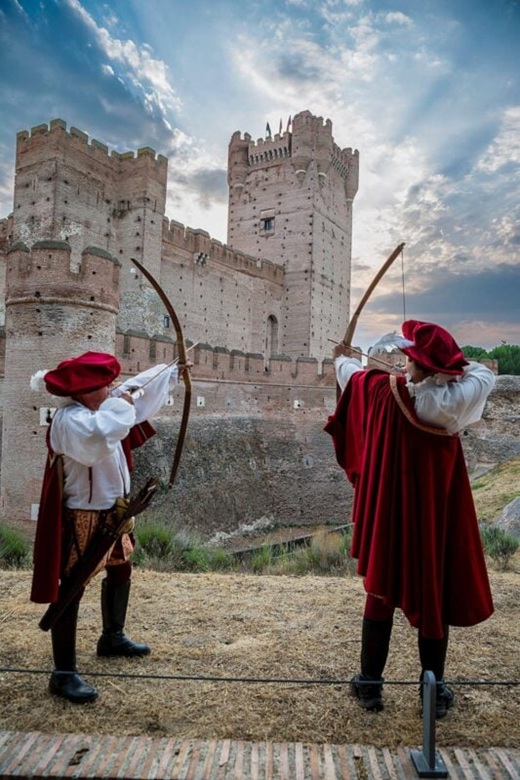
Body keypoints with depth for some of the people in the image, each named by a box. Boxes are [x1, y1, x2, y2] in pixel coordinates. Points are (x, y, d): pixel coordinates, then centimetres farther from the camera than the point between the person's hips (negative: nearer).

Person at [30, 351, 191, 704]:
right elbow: (96, 438, -48)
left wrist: (174, 373, 25)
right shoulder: (69, 420, -25)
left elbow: (141, 389, 17)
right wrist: (119, 404, -32)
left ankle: (112, 637, 44)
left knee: (121, 571, 23)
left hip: (111, 511, 10)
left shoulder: (99, 408, 4)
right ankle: (64, 673, 8)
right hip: (81, 518, -10)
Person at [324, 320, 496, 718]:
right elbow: (485, 374, 6)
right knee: (435, 597, 13)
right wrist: (449, 362, 17)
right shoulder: (454, 399, -15)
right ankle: (435, 690, 26)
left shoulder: (385, 391, -11)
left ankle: (370, 684, 25)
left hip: (388, 515, 1)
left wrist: (342, 358, 32)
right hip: (437, 516, 0)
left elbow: (352, 375, 10)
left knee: (382, 593, 14)